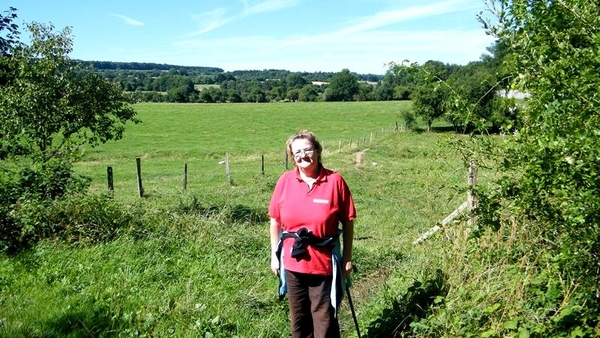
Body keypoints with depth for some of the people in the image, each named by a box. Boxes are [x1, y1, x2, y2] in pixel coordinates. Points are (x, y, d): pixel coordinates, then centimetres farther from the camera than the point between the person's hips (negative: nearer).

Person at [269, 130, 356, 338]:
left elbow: (348, 222, -4)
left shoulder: (335, 181, -10)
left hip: (324, 263, -2)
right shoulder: (285, 181, -3)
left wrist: (347, 258, -3)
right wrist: (274, 255, 7)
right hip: (292, 263, 3)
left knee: (324, 319, 7)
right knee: (298, 317, 18)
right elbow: (275, 221, 6)